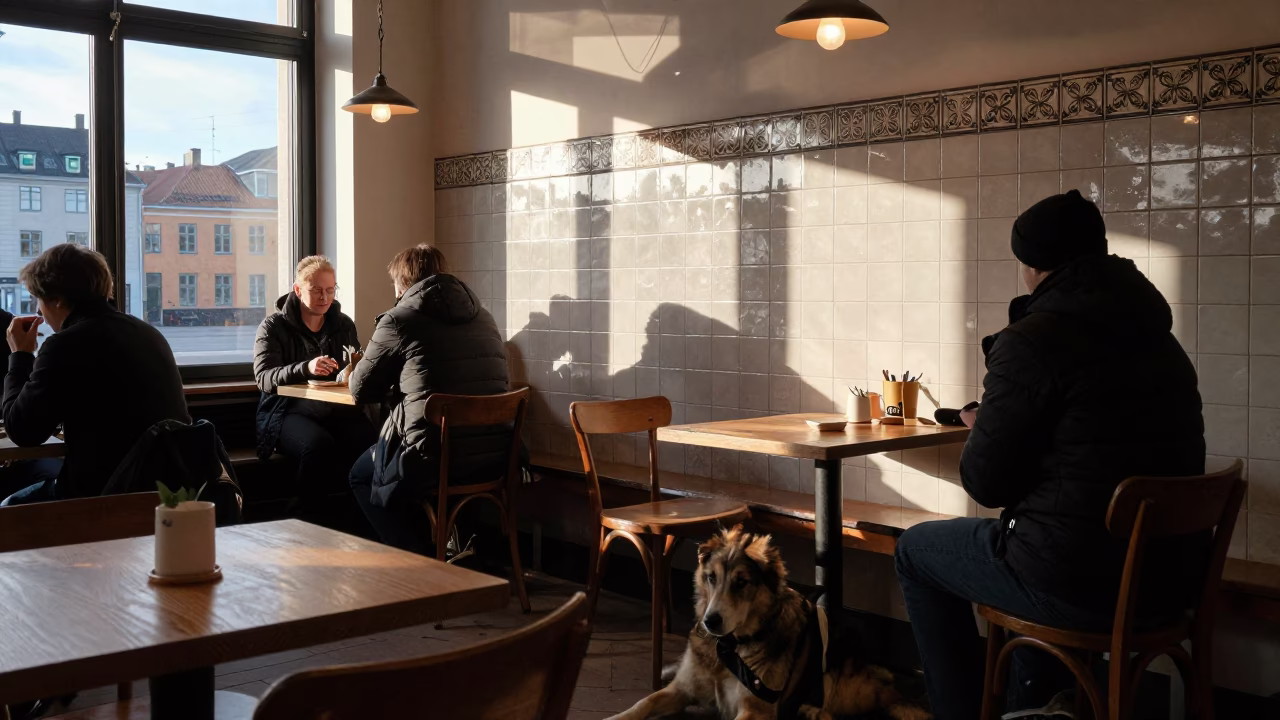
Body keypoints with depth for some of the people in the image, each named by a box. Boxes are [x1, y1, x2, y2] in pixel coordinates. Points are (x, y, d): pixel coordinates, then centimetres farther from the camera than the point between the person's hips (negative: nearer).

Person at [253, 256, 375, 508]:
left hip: (336, 409, 3)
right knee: (319, 445, -37)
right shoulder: (273, 326, 4)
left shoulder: (344, 325, 16)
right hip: (288, 409, -3)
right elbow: (264, 378, -8)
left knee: (367, 440, -31)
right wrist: (305, 368, -27)